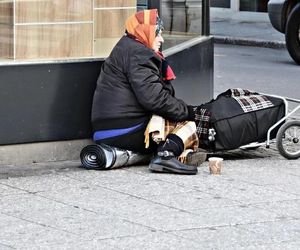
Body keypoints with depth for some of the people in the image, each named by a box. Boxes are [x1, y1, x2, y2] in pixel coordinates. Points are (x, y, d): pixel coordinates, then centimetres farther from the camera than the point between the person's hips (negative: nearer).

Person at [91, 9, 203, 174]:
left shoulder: (124, 49, 25)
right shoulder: (137, 53, -9)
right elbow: (152, 97, -20)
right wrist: (187, 111, -10)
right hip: (127, 132, -10)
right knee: (187, 125, -7)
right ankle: (166, 155, -32)